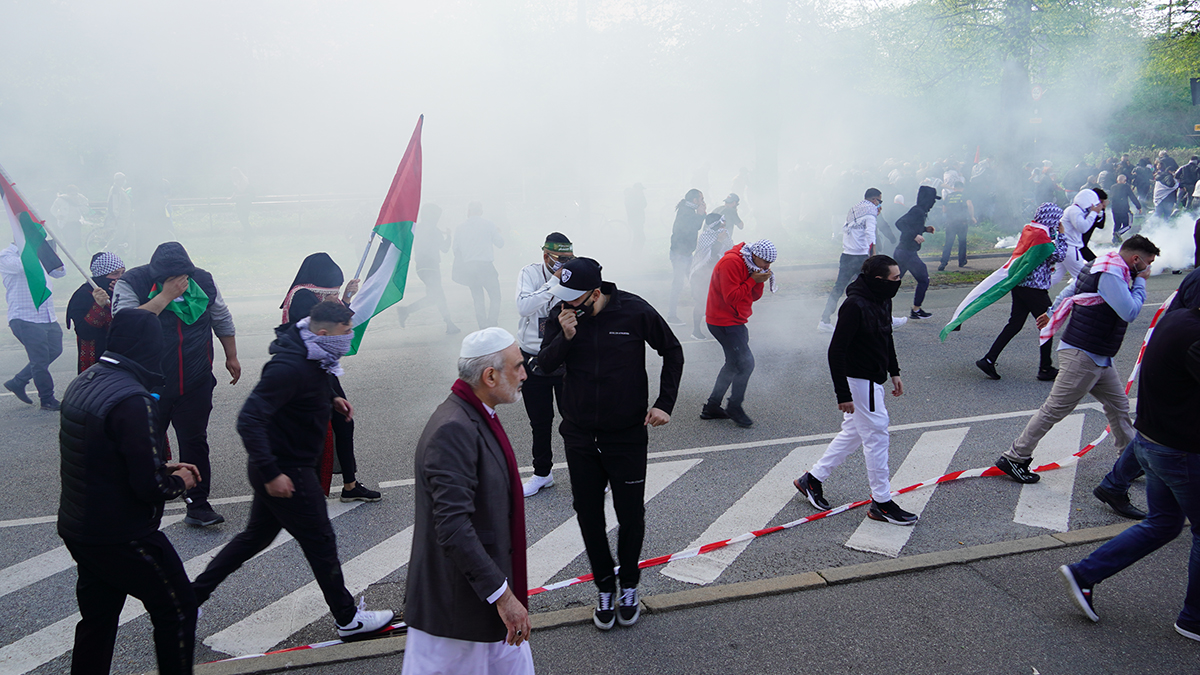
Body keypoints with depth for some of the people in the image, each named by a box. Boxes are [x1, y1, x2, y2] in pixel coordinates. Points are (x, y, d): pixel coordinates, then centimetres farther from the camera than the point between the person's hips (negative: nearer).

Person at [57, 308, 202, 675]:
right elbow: (151, 487, -26)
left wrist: (163, 468, 10)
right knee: (176, 608, 8)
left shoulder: (81, 384, 4)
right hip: (123, 536, -9)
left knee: (97, 618, 20)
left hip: (77, 530, 9)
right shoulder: (131, 399, -25)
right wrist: (179, 481, -5)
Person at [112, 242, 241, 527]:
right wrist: (165, 296, -27)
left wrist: (231, 356, 19)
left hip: (196, 384, 2)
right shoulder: (132, 283, -11)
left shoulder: (202, 281, 0)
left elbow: (222, 319, 15)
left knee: (195, 442, 5)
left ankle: (198, 505, 13)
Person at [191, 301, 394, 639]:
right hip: (285, 471, -10)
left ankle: (192, 595, 31)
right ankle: (348, 618, 18)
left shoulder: (312, 358, 3)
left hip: (280, 467, 10)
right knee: (320, 541, 3)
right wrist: (271, 473, -31)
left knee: (256, 536, 21)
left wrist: (330, 400, 8)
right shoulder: (290, 366, -28)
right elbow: (249, 419, -31)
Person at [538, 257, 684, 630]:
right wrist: (565, 336, -22)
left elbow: (672, 352, 0)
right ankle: (605, 589, 29)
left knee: (630, 515, 7)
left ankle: (629, 586, 30)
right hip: (579, 435, 3)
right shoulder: (561, 315, -6)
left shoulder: (635, 311, -13)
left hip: (627, 435, -2)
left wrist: (664, 404, -6)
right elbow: (545, 363, -3)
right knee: (588, 515, 10)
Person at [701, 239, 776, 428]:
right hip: (724, 322, -11)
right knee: (746, 363, -9)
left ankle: (711, 407, 24)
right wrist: (753, 280, -21)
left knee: (734, 363, 16)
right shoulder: (731, 263, -20)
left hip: (734, 322, 11)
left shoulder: (750, 265, 11)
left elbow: (754, 297, 11)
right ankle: (734, 407, 6)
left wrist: (760, 282, -7)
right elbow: (731, 297, -26)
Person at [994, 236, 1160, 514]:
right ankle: (1014, 458, 3)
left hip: (1098, 357, 11)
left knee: (1119, 404, 15)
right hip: (1083, 356, -11)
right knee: (1055, 409, -5)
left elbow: (1070, 288, 23)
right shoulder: (1111, 274, -20)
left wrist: (1053, 312, 36)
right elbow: (1129, 312, -22)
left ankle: (1131, 463, 26)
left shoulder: (1101, 265, 11)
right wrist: (1140, 282, -9)